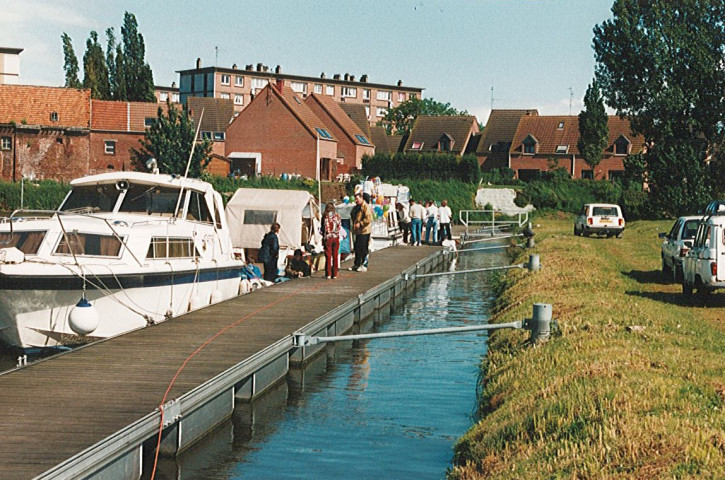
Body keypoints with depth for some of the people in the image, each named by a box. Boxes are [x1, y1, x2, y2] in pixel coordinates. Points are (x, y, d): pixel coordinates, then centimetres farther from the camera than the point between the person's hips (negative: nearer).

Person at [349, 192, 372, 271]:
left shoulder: (366, 207, -13)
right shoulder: (356, 207, 15)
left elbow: (369, 219, -22)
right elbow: (352, 216, 30)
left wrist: (360, 223, -22)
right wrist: (353, 224, 14)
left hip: (364, 231, -9)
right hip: (357, 231, 9)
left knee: (363, 249, -6)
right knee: (357, 248, 14)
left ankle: (364, 265, 0)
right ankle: (356, 264, 23)